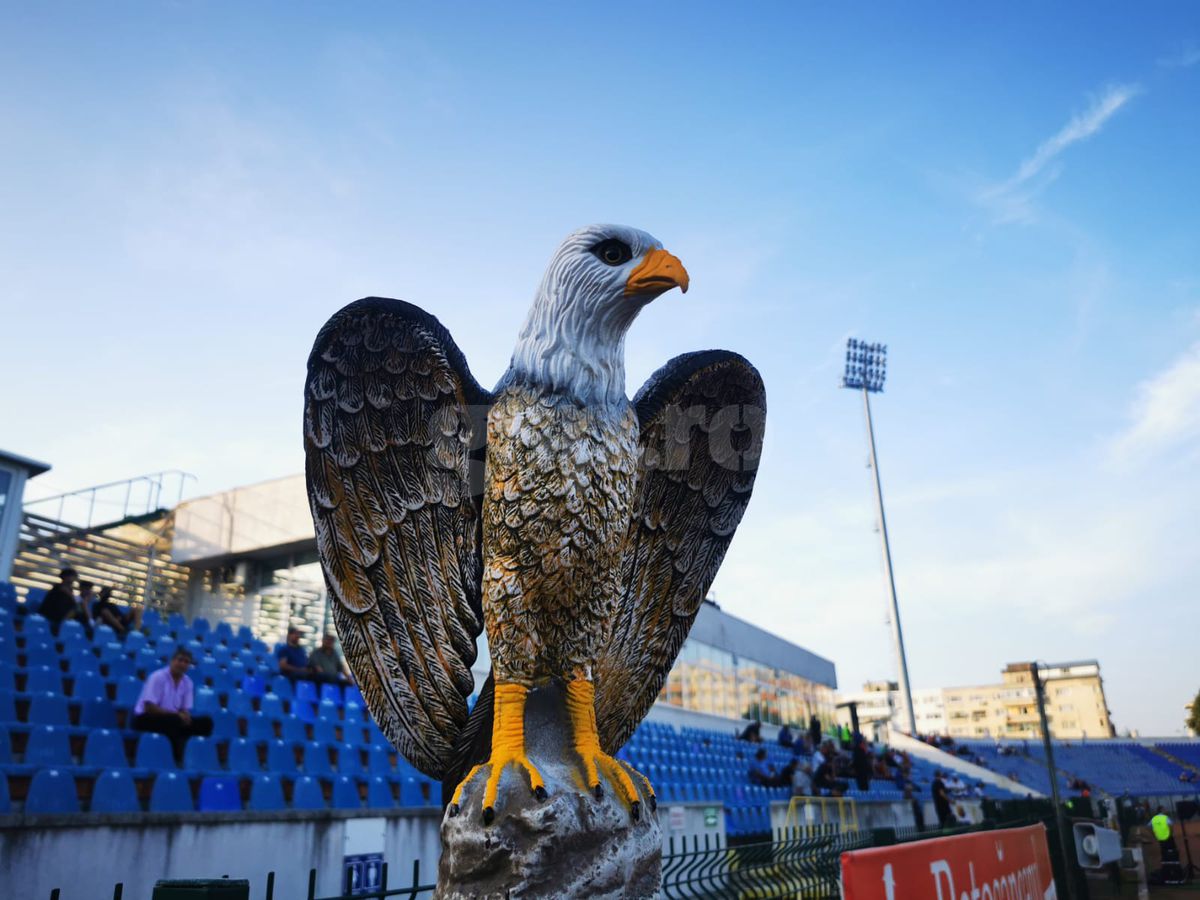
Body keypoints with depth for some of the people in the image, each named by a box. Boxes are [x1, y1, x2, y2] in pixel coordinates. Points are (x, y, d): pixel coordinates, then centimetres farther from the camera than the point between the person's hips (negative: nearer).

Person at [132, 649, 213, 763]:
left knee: (205, 722, -11)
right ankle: (176, 759, -23)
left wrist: (185, 716, -21)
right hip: (145, 718, -6)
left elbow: (185, 710, 4)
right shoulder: (158, 677, -16)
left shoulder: (187, 682, 3)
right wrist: (176, 714, -26)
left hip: (172, 718, 6)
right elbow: (149, 708, -22)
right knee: (175, 721, -36)